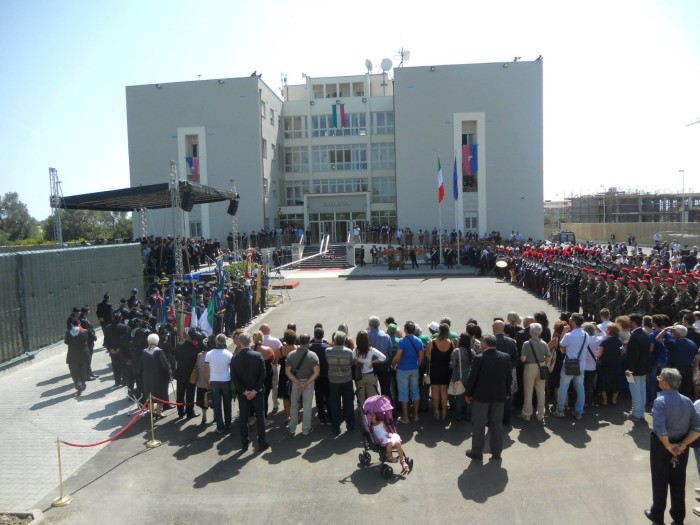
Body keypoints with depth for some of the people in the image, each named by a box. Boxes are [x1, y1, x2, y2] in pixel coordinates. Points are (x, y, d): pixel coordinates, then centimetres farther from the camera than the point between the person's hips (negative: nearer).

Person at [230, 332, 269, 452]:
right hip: (257, 392, -1)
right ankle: (262, 443, 13)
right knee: (260, 417, 8)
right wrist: (255, 390, -10)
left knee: (243, 418, 12)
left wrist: (244, 391, -6)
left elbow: (234, 378, -7)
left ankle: (244, 443, 20)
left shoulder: (234, 359, -7)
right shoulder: (258, 356, -12)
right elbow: (262, 375, -13)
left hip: (242, 393, 1)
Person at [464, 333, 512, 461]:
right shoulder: (506, 357, -3)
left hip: (481, 395, -4)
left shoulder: (479, 358, -16)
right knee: (497, 424, 13)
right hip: (499, 396, 4)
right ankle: (496, 452, 21)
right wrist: (507, 392, 14)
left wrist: (468, 393, 1)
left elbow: (472, 377, -11)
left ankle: (477, 452, 14)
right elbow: (509, 377, 3)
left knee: (479, 425, 7)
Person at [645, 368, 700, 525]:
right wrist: (683, 444, -11)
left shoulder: (660, 401, -22)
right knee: (678, 482, 21)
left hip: (661, 445, -5)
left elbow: (660, 429, -30)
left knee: (660, 482, 13)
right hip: (680, 447, 5)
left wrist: (668, 446, -16)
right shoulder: (687, 401, -3)